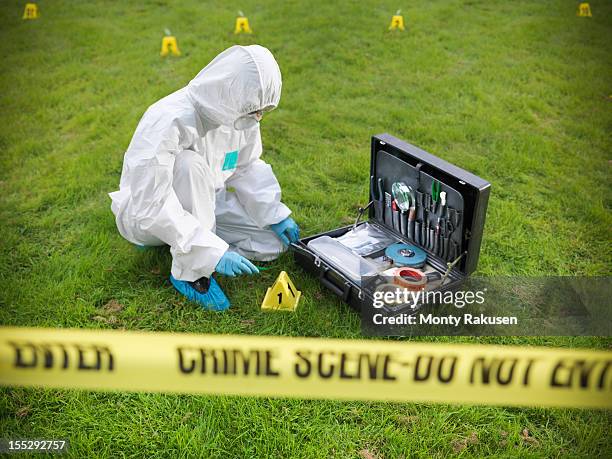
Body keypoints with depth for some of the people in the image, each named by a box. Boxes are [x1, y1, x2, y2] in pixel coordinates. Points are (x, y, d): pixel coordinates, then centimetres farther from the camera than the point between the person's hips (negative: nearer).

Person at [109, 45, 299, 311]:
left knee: (275, 241, -6)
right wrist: (213, 252, -39)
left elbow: (248, 167, 5)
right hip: (144, 215, -7)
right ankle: (190, 271, -22)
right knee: (190, 164, -36)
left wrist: (275, 214, -7)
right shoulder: (169, 122, -34)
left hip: (202, 204, 7)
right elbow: (151, 207, -36)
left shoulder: (242, 114, -12)